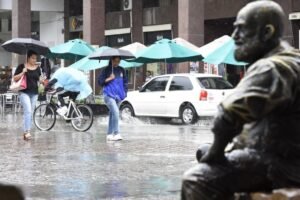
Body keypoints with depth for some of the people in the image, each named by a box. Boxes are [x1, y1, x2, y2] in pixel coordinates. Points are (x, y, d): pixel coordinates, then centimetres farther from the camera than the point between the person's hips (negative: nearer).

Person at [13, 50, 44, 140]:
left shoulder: (37, 68, 10)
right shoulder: (22, 66, -3)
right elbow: (15, 78, -4)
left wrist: (42, 81, -5)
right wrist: (22, 73, -17)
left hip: (34, 93, 5)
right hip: (24, 92, -5)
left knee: (30, 113, 7)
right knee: (27, 111, -18)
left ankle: (25, 132, 15)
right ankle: (27, 131, -21)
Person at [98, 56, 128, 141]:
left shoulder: (121, 70, 12)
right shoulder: (107, 70, 0)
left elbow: (125, 82, 20)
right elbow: (100, 81, 0)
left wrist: (125, 92, 11)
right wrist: (109, 79, -13)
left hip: (118, 96, 5)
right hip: (109, 95, -5)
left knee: (112, 114, 10)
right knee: (115, 112, -20)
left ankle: (109, 134, 18)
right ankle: (116, 133, -22)